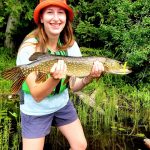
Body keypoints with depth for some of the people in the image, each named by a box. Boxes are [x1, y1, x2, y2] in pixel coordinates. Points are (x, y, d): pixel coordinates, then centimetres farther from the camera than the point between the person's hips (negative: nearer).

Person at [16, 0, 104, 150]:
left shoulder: (71, 44, -11)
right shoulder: (29, 47, -25)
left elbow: (74, 86, -12)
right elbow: (37, 95, -28)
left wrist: (89, 77, -33)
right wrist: (54, 78, -47)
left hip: (62, 105, 5)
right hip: (35, 111, -4)